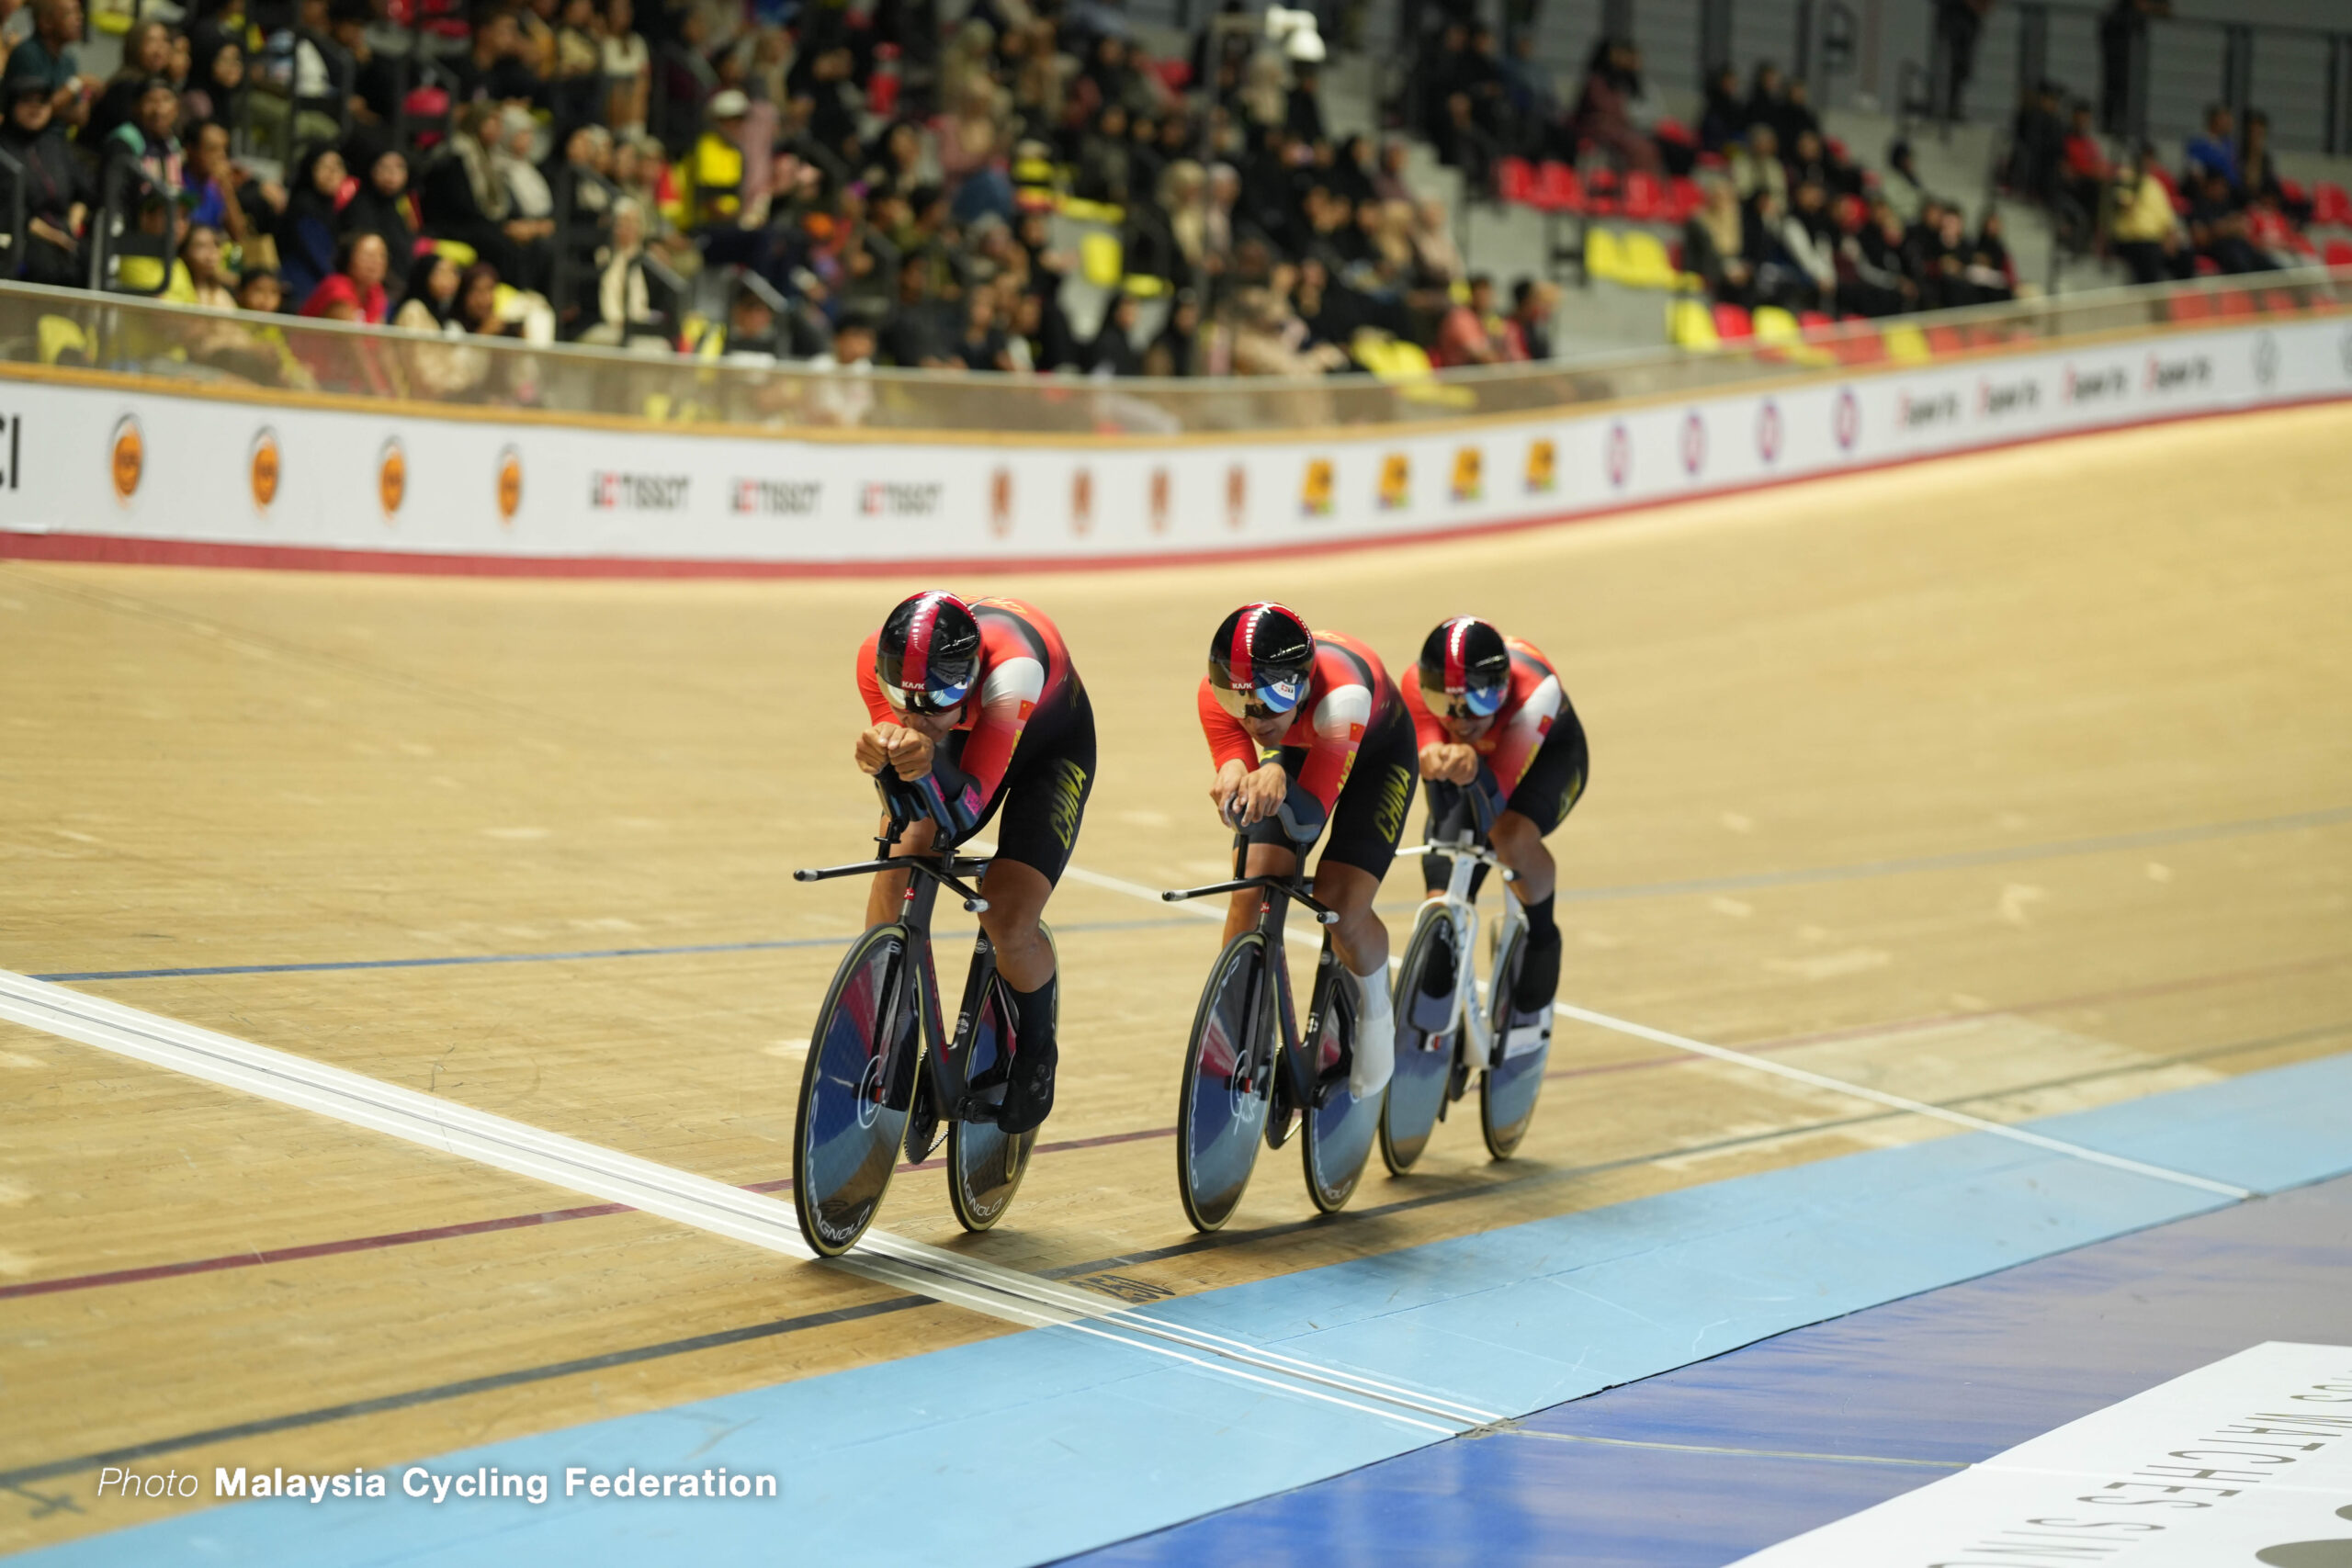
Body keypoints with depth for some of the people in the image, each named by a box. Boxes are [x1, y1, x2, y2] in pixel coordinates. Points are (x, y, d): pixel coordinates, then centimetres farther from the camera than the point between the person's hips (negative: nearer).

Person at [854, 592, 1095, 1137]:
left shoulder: (1013, 670, -44)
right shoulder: (876, 660, -32)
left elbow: (966, 811, -38)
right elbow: (910, 810, -26)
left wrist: (927, 766, -59)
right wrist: (884, 760, -48)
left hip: (1049, 746, -4)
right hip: (963, 734, 4)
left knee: (1009, 922, -19)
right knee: (899, 858, -19)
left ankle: (1037, 1051, 13)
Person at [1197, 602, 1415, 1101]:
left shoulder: (1341, 696, -44)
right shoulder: (1217, 695, -33)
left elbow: (1310, 819, -39)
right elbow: (1241, 813, -27)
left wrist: (1278, 781, -60)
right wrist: (1233, 776, -51)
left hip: (1376, 752, -3)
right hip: (1295, 748, 3)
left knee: (1341, 908, -18)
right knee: (1253, 887, -15)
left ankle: (1376, 1011, 13)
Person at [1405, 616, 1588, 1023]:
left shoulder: (1534, 691, -42)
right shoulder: (1419, 687, -35)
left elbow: (1495, 800, -44)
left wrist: (1473, 771, -65)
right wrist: (1437, 766, -58)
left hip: (1546, 751, -3)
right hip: (1475, 753, 3)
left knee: (1513, 836, -33)